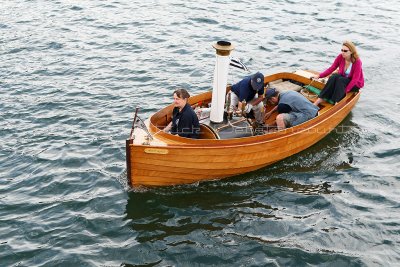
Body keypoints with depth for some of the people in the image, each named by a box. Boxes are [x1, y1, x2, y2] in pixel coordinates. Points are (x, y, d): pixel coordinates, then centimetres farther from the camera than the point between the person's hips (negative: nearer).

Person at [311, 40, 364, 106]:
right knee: (334, 76, -28)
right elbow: (331, 68, -6)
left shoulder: (357, 62, -24)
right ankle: (320, 99, -32)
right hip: (343, 79, 4)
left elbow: (355, 79, -24)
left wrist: (345, 91, -31)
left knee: (341, 80, -33)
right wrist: (319, 76, -17)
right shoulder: (340, 57, -11)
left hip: (355, 84, -4)